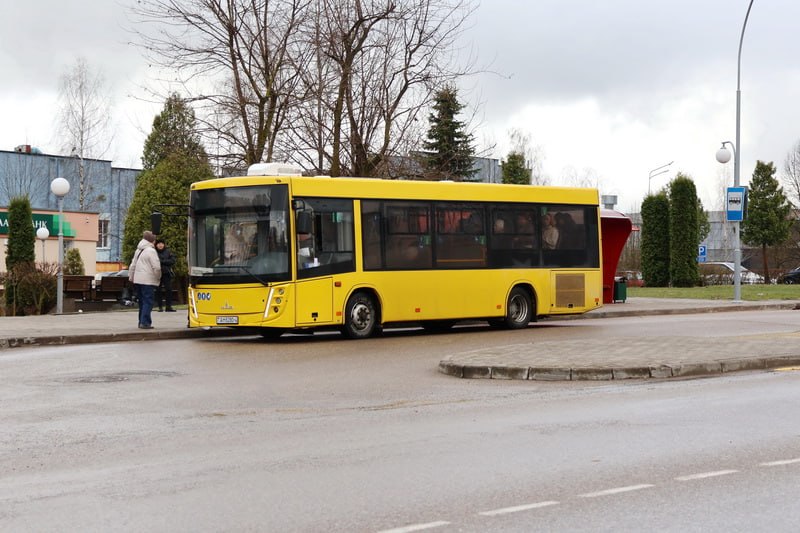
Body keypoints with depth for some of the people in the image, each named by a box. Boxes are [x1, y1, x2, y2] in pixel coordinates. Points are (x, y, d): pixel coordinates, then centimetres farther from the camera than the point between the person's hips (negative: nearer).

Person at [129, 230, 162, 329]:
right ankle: (145, 322, -12)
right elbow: (157, 267, -15)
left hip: (138, 280, 8)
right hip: (148, 280, -8)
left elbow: (133, 265, 18)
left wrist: (131, 277, 24)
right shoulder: (151, 251, -10)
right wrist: (158, 277, 1)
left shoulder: (138, 250, 15)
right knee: (148, 302, -6)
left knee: (142, 302, 15)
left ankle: (141, 321, 17)